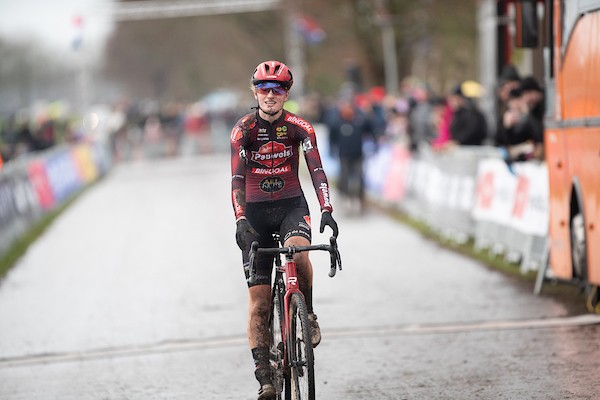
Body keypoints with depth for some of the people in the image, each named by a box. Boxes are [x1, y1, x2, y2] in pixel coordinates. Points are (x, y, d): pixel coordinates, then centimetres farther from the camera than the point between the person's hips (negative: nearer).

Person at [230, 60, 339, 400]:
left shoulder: (299, 127, -8)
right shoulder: (244, 129, -9)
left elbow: (317, 170, -16)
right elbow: (237, 177, -17)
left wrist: (327, 210, -31)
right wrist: (240, 219, -32)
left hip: (292, 205, 0)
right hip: (255, 210, 0)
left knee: (298, 250, -35)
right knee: (259, 296, -5)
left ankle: (308, 314, -9)